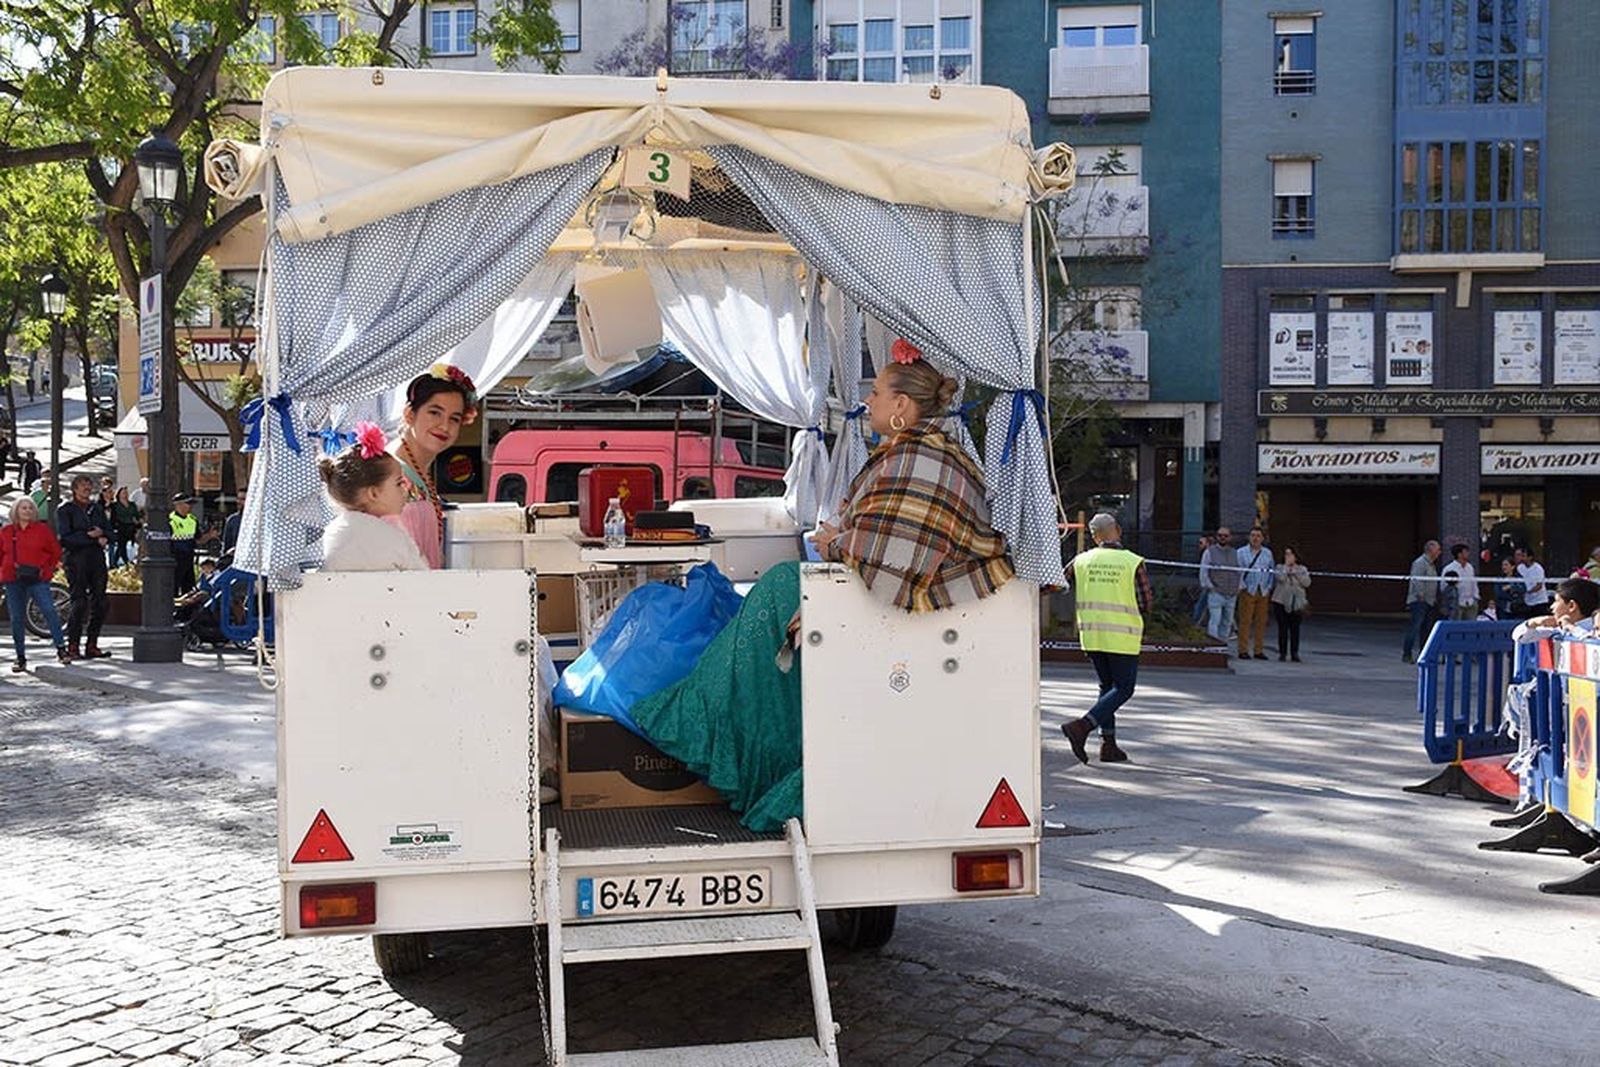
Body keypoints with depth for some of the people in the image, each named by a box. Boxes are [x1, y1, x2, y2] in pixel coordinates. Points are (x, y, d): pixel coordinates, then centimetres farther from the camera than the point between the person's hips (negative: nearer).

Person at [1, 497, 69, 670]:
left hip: (38, 579, -2)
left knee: (49, 611, -16)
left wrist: (49, 568, 3)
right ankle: (20, 657, 13)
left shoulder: (42, 529, 4)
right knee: (17, 618, 5)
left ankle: (61, 649, -11)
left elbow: (56, 550, 9)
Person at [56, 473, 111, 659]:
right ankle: (72, 646, -1)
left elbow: (108, 530, 18)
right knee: (80, 602, -9)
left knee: (101, 602, 4)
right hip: (76, 560, -6)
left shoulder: (97, 508, 19)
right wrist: (90, 536, -10)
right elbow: (65, 537, -9)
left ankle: (92, 645, 12)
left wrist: (103, 538, -4)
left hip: (97, 558, 6)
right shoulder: (65, 510, 1)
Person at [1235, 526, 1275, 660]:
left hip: (1263, 592, 4)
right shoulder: (1242, 552, 3)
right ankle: (1243, 650, -3)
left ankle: (1259, 650, 9)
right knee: (1245, 621, -6)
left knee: (1261, 621, 3)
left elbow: (1271, 571, 17)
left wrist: (1269, 587, 7)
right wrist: (1242, 586, -9)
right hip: (1248, 591, -3)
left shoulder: (1268, 553, 14)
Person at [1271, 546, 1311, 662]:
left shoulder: (1302, 569, 12)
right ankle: (1282, 653, 4)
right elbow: (1280, 578, -14)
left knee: (1295, 629, -1)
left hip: (1297, 603, 1)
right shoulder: (1280, 568, 6)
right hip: (1282, 601, -1)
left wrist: (1296, 573, -7)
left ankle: (1294, 653, 6)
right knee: (1283, 628, -3)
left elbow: (1307, 583, -3)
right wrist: (1286, 566, -7)